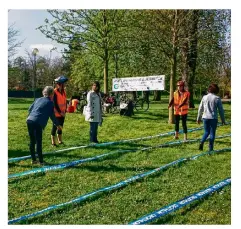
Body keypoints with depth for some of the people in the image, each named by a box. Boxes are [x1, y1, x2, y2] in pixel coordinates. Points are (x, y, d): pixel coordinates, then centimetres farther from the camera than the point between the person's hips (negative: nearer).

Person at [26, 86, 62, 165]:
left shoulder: (38, 99, 22)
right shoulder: (50, 103, 5)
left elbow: (30, 109, 24)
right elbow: (52, 115, 6)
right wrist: (57, 125, 19)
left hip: (29, 121, 6)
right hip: (38, 123, -6)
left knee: (32, 141, 13)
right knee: (38, 142, -1)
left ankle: (33, 159, 20)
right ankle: (41, 161, 4)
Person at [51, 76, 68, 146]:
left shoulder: (64, 91, 8)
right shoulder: (55, 92, -14)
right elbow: (55, 104, -16)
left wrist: (65, 111, 3)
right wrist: (60, 112, -15)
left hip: (62, 113, 7)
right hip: (56, 113, -7)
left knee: (60, 126, 14)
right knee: (55, 127, 0)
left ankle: (60, 140, 25)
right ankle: (53, 142, 7)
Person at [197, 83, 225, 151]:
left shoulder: (204, 97, 3)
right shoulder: (217, 98, -6)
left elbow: (200, 108, 7)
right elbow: (221, 110, -2)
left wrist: (198, 118, 17)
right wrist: (223, 120, 8)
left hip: (205, 117, 3)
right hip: (213, 118, -3)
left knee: (206, 132, 18)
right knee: (212, 133, 7)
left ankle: (202, 142, -6)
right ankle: (210, 149, 8)